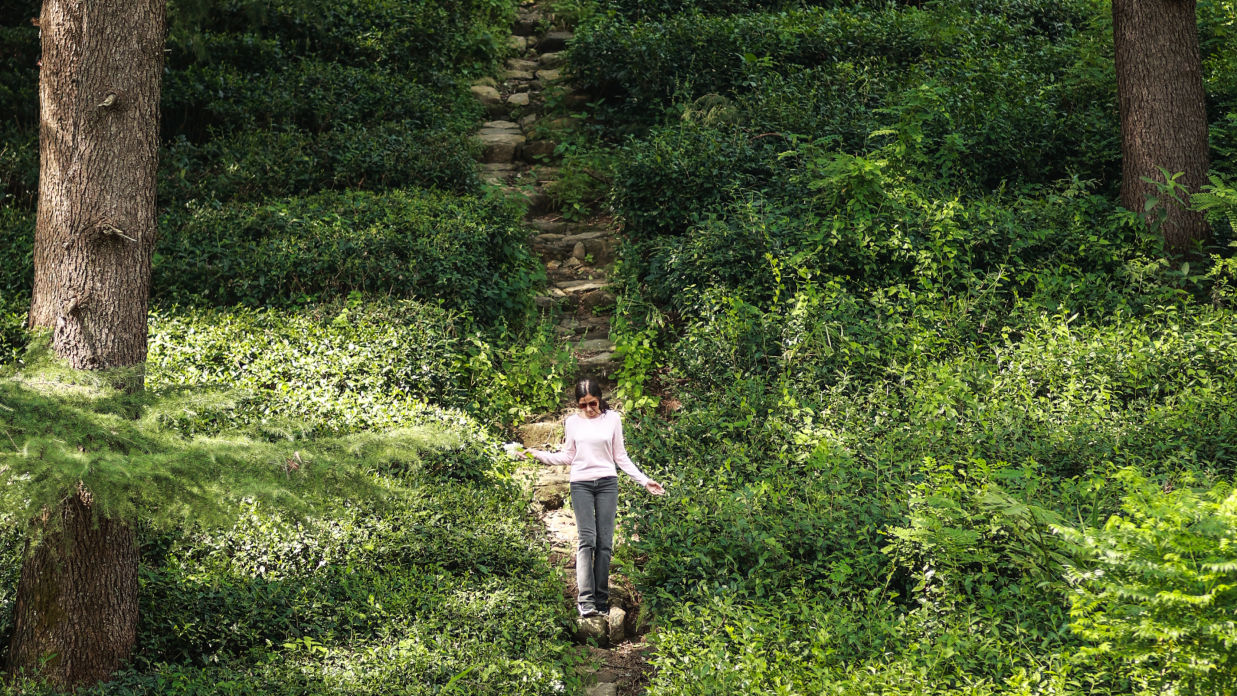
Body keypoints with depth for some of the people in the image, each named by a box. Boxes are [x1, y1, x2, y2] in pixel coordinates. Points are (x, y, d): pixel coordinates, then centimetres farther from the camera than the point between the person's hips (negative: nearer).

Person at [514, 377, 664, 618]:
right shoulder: (573, 422, 6)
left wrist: (644, 480, 4)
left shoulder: (612, 419, 5)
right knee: (587, 539, -13)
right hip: (581, 484, -1)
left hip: (607, 483, 1)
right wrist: (539, 454, -1)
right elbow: (567, 456, 12)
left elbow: (620, 456, 10)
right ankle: (585, 599, -20)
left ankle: (601, 600, 0)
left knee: (605, 542, -2)